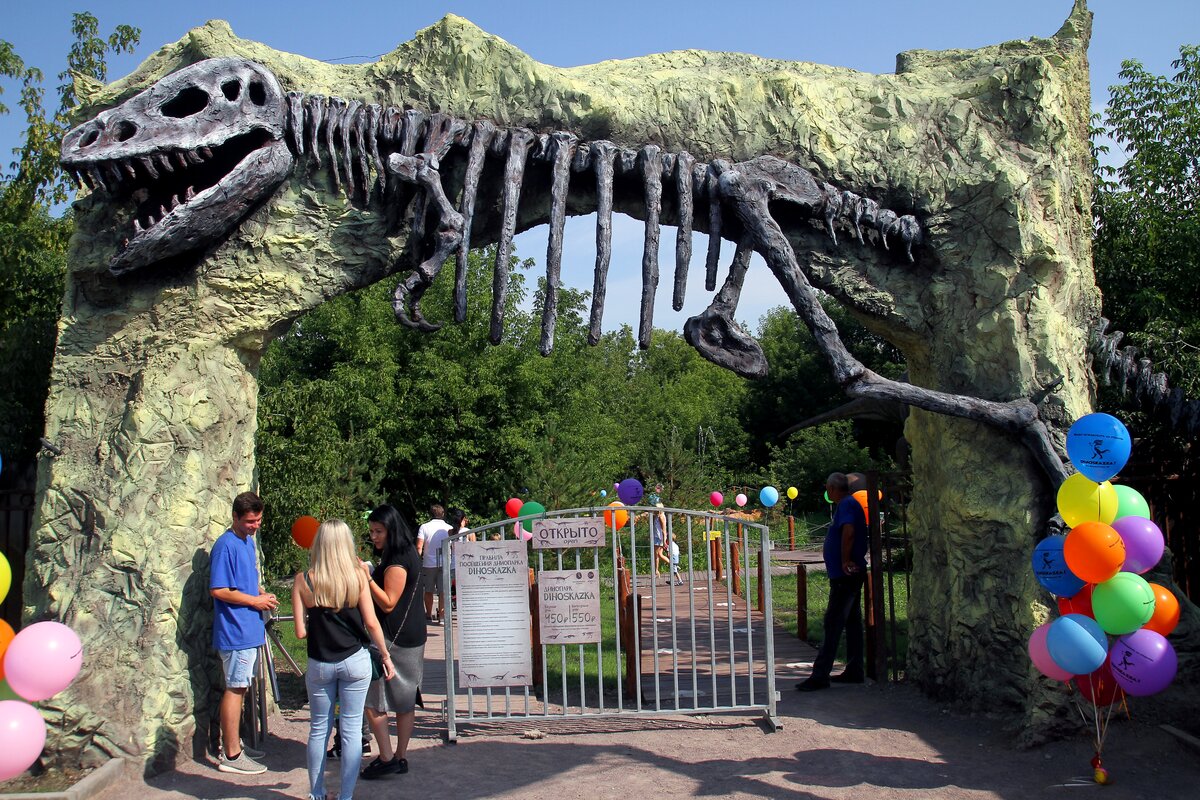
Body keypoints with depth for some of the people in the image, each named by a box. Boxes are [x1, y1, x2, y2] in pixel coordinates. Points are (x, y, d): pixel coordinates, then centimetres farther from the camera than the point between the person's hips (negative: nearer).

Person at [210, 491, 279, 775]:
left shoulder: (248, 541, 13)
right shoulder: (226, 545, -16)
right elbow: (218, 590, -21)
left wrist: (262, 594, 4)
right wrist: (256, 600, -16)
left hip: (250, 629, 9)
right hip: (235, 631, -9)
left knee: (239, 688, 15)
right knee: (235, 689, -4)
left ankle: (232, 743, 26)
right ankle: (231, 756, 3)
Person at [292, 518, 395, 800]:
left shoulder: (303, 580, -8)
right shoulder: (357, 575, -9)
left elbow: (300, 631, -7)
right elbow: (371, 622, -8)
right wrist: (386, 656, 4)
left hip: (319, 665, 1)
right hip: (355, 661, -1)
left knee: (319, 729, 16)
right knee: (351, 730, 7)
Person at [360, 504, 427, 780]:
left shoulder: (397, 562, -18)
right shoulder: (408, 555, 13)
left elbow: (388, 603, -19)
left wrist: (367, 576, -21)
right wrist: (368, 573, 10)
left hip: (394, 638, -10)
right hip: (410, 636, 10)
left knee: (372, 698, -3)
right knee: (404, 699, 13)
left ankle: (387, 758, 0)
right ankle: (400, 757, 20)